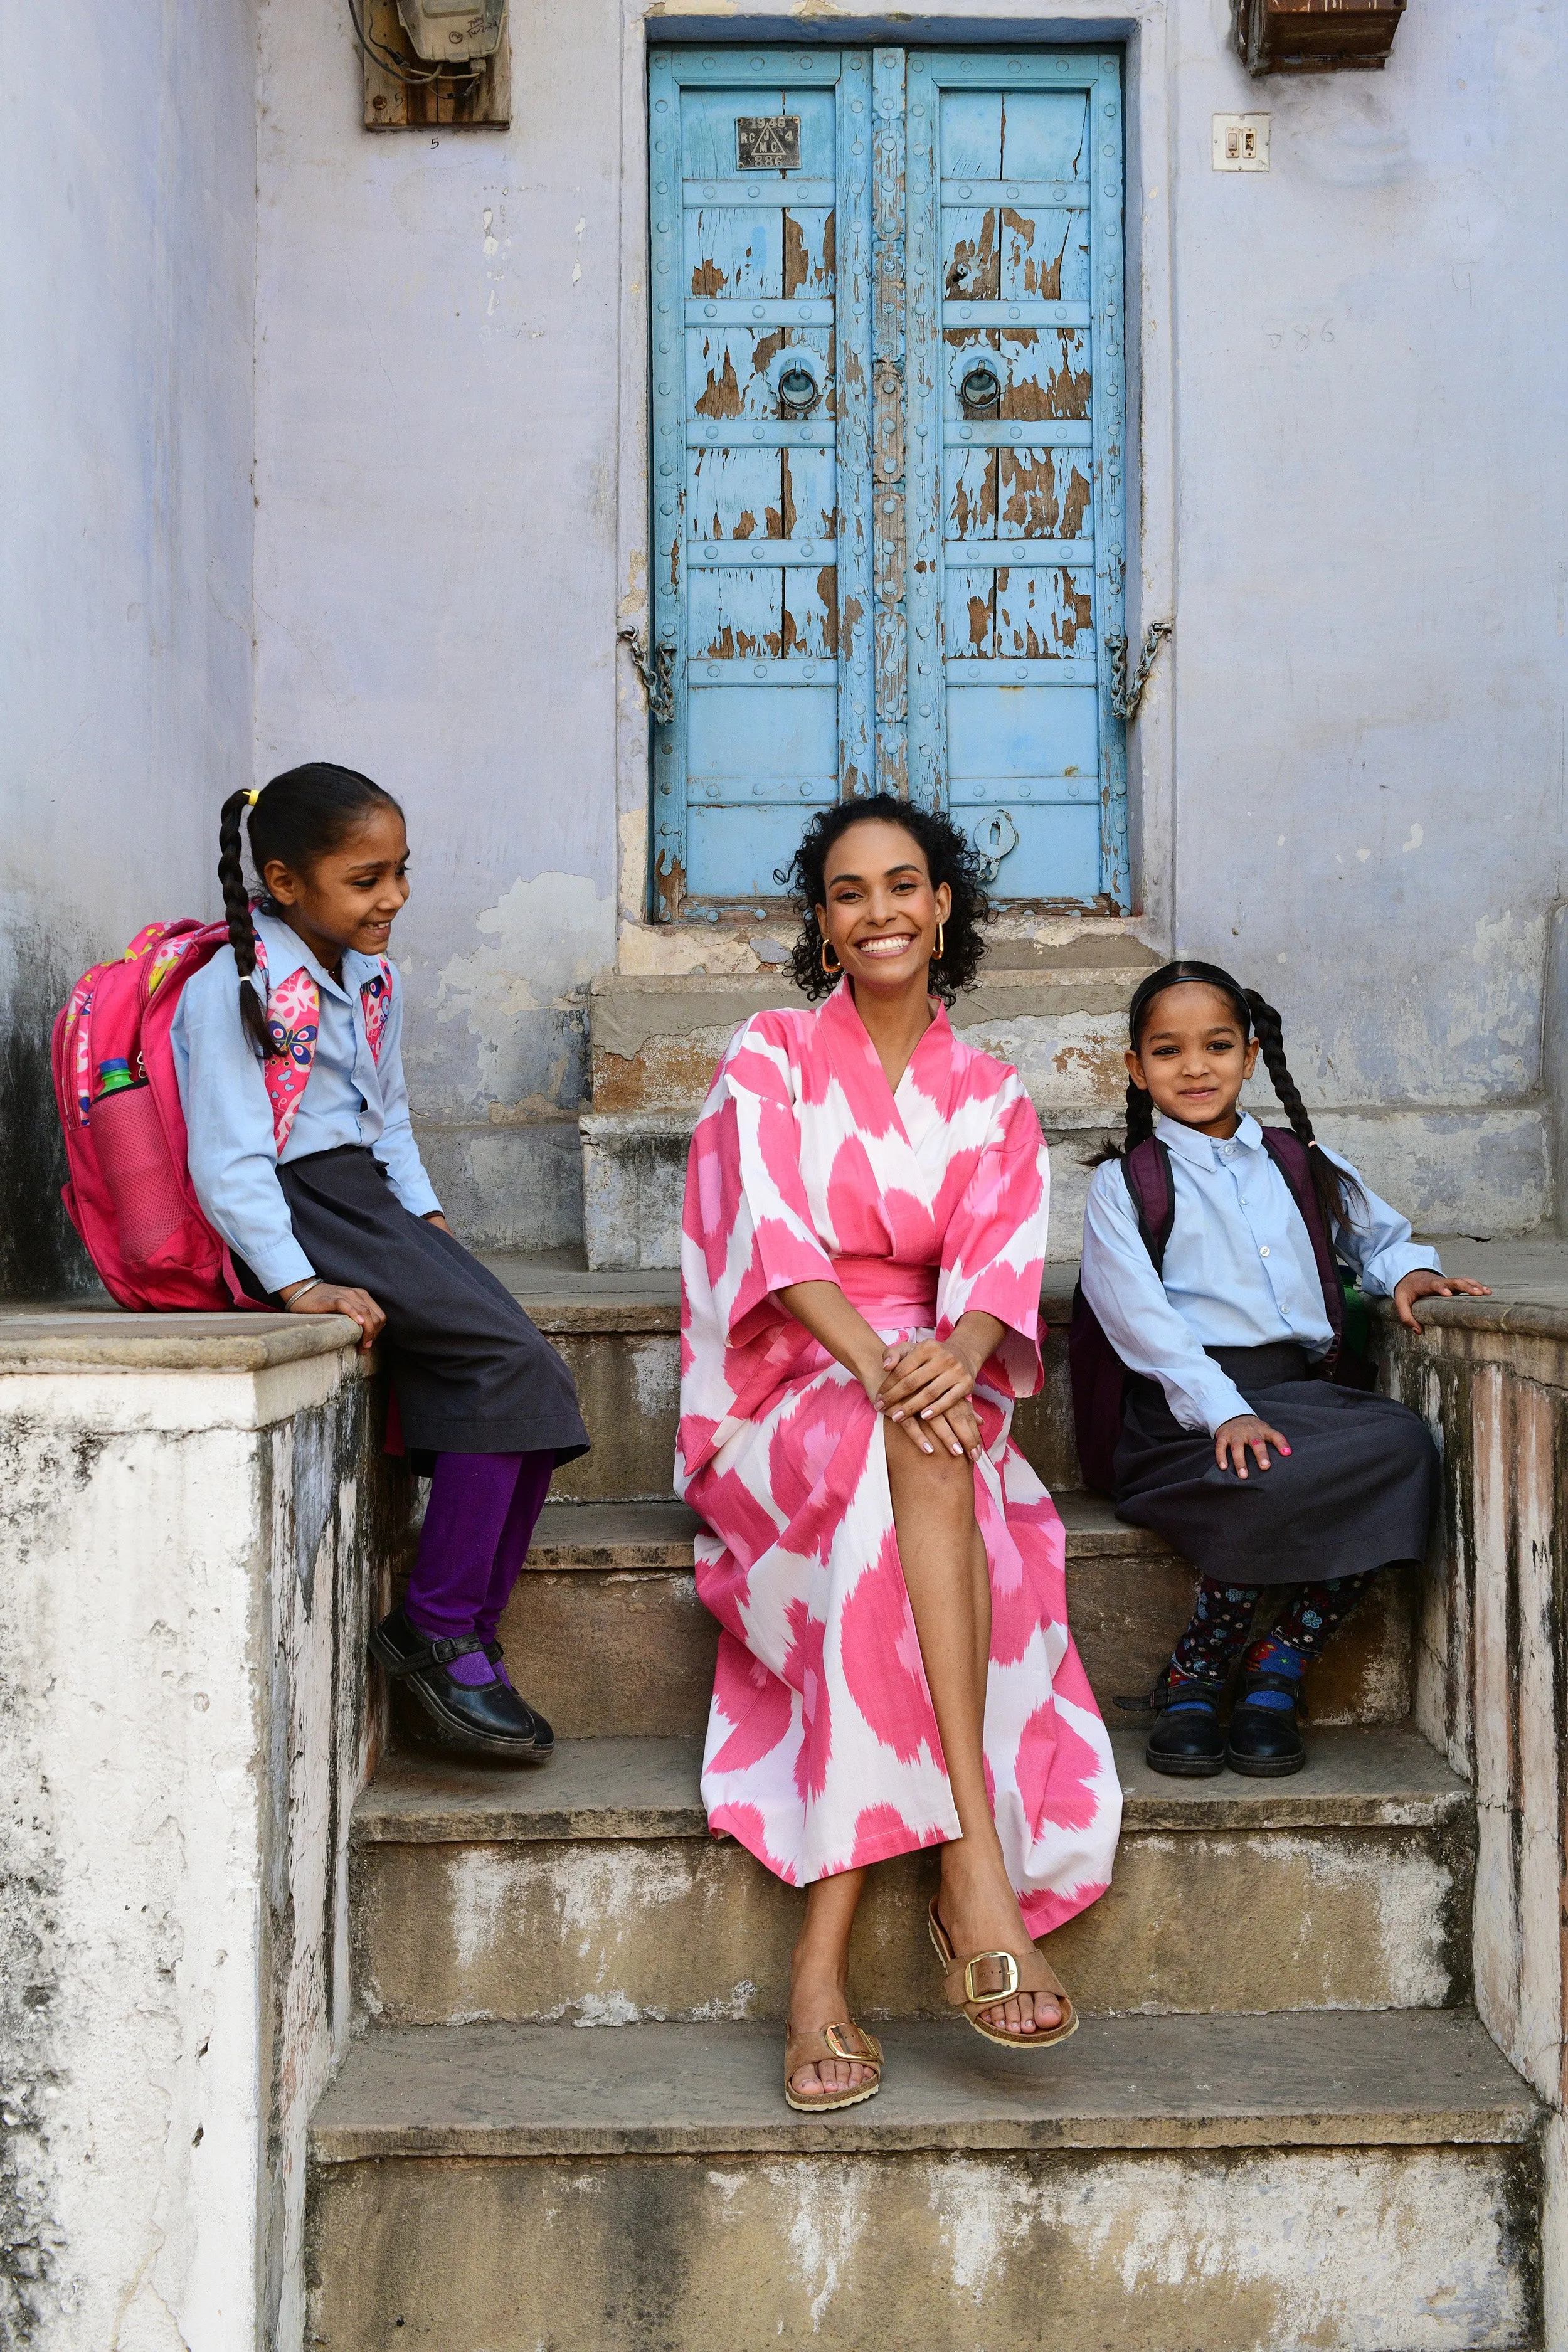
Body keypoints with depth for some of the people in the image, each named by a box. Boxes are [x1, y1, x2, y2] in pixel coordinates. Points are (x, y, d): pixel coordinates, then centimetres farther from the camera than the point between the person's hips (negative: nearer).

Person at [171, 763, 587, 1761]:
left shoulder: (375, 980, 16)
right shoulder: (234, 989, -9)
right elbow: (228, 1159, -14)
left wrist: (426, 1218, 12)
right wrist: (297, 1284, -22)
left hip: (370, 1198, 8)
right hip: (295, 1210, -8)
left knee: (532, 1383, -10)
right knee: (507, 1353, -23)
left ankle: (470, 1639, -4)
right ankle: (436, 1627, -14)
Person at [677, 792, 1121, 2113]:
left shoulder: (990, 1099, 13)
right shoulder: (769, 1059, 6)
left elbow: (1001, 1268, -3)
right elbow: (776, 1237, -10)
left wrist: (952, 1355, -28)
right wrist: (874, 1360, -29)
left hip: (936, 1381, 2)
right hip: (788, 1397, -2)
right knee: (915, 1461, -37)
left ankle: (825, 1964, -35)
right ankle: (978, 1872, -42)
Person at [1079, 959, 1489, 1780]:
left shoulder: (1305, 1166, 23)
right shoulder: (1122, 1184, 9)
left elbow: (1381, 1235, 36)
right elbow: (1139, 1318, -5)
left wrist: (1409, 1272, 9)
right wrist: (1223, 1410, -20)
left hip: (1301, 1395, 5)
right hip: (1186, 1411, -4)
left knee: (1404, 1445, -28)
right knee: (1277, 1480, -37)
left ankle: (1277, 1671, -16)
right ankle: (1192, 1684, -13)